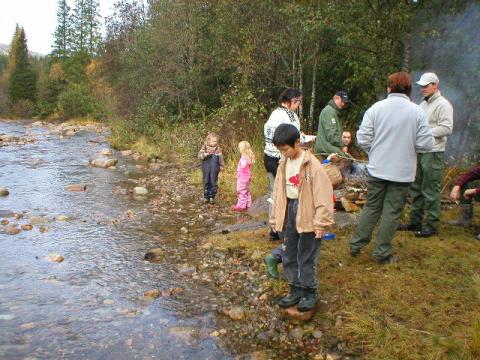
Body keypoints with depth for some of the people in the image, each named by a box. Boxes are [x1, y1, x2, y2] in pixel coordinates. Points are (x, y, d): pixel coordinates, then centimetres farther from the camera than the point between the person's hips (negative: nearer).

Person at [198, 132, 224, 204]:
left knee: (213, 182, 3)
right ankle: (206, 196, 18)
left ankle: (212, 197, 14)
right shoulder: (205, 147, -1)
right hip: (206, 169, 0)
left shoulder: (218, 149, 1)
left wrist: (222, 166, 11)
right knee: (206, 182, 8)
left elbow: (221, 158, 9)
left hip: (214, 170, 0)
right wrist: (205, 154, -26)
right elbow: (199, 155, -9)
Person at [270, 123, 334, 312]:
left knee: (306, 258, 4)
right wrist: (275, 219, 15)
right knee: (289, 257, 13)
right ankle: (296, 289, 29)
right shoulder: (284, 164, 7)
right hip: (289, 214, 7)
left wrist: (321, 223, -16)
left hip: (307, 217, -7)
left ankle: (309, 292, 22)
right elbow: (278, 192, 13)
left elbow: (323, 195, -16)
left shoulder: (312, 165, -15)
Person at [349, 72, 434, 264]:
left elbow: (362, 139, -9)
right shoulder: (417, 111, -8)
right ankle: (382, 253, 16)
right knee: (392, 212, 8)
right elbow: (426, 143, -10)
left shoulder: (376, 108, -7)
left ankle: (356, 244, 23)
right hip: (403, 171, -1)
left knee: (371, 207, 16)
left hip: (377, 169, 2)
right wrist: (409, 144, 11)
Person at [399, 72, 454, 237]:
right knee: (416, 188, 14)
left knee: (430, 191, -4)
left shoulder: (443, 104, -8)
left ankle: (432, 225, 5)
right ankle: (415, 222, 24)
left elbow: (447, 128, -17)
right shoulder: (423, 104, 18)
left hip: (433, 153, -9)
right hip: (419, 151, 9)